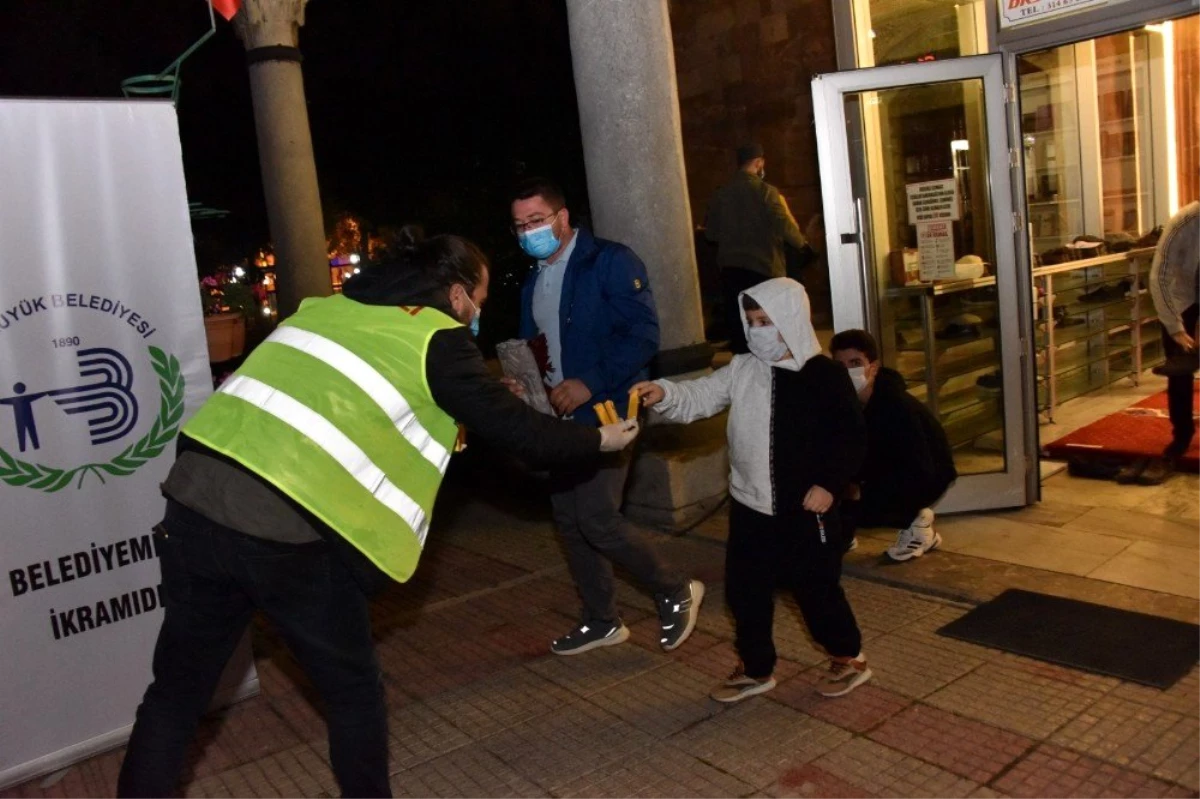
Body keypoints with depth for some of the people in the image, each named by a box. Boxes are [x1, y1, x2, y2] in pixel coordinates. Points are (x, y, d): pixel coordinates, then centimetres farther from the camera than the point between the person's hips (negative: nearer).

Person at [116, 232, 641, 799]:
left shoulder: (331, 308, 19)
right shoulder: (437, 338, 1)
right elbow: (516, 429, 6)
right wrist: (600, 439, 23)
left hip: (193, 498, 6)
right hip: (287, 532, -6)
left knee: (176, 692, 19)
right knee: (354, 692, 15)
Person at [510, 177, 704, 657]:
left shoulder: (609, 261, -9)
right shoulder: (532, 281, 14)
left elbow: (643, 334, -18)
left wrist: (590, 383, -24)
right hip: (562, 416, 8)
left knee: (596, 518, -13)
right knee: (569, 520, 10)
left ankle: (675, 592, 10)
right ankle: (600, 621, 27)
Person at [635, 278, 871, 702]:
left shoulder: (825, 375, -10)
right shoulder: (742, 370, 1)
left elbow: (852, 437, -7)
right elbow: (698, 399, -4)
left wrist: (829, 484, -13)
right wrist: (664, 394, -23)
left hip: (806, 509, -5)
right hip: (750, 507, 5)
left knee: (817, 588, 8)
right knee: (744, 590, 12)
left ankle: (849, 658, 33)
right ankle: (755, 669, 31)